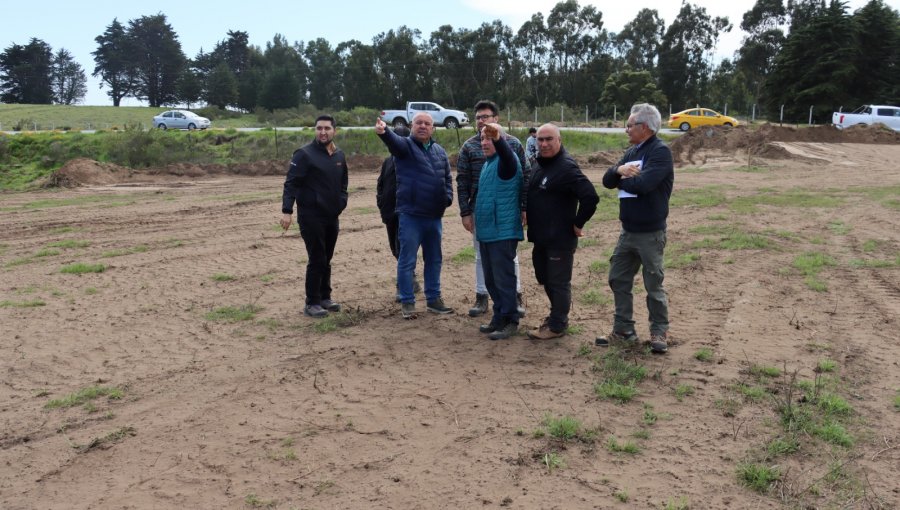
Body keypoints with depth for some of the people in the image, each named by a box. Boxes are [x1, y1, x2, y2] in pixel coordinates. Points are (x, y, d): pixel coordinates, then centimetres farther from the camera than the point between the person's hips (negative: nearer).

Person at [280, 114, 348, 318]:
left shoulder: (339, 155, 10)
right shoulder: (304, 154, -10)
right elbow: (291, 184, -15)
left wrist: (341, 203, 7)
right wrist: (287, 211, -24)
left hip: (332, 217, 6)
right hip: (311, 217, -6)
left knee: (326, 259, 14)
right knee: (316, 260, -3)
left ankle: (324, 297, 26)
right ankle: (312, 303, 8)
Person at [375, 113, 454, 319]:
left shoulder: (439, 151, 12)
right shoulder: (405, 145, -3)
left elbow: (447, 178, 20)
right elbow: (393, 141, -27)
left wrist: (448, 197, 1)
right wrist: (384, 132, -50)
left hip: (434, 216, 5)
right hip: (411, 215, -5)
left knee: (434, 260, 14)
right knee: (407, 261, 0)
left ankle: (433, 299, 26)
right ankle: (407, 302, 11)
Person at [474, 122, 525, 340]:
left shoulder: (506, 161, -11)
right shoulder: (487, 163, 16)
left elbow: (507, 153, -37)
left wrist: (497, 139, -57)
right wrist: (476, 217, 23)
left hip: (503, 231, -9)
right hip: (486, 231, 9)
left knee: (503, 278, -3)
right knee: (491, 280, 15)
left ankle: (510, 321, 8)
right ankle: (499, 318, 26)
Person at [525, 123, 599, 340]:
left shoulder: (566, 167, -18)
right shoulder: (541, 164, 12)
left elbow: (590, 197, -26)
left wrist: (578, 224, -18)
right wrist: (531, 221, 15)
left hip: (560, 239, -10)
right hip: (541, 238, 10)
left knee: (558, 282, 2)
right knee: (545, 279, 20)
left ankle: (557, 326, 14)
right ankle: (558, 315, 36)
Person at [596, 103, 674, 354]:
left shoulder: (660, 151, -14)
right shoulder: (632, 152, 12)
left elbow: (642, 184, -28)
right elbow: (608, 181, 7)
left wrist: (622, 179, -8)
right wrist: (619, 169, -15)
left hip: (650, 233, -8)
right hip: (627, 230, 8)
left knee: (653, 285, 3)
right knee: (618, 280, 12)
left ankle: (659, 332, 18)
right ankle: (623, 329, 23)